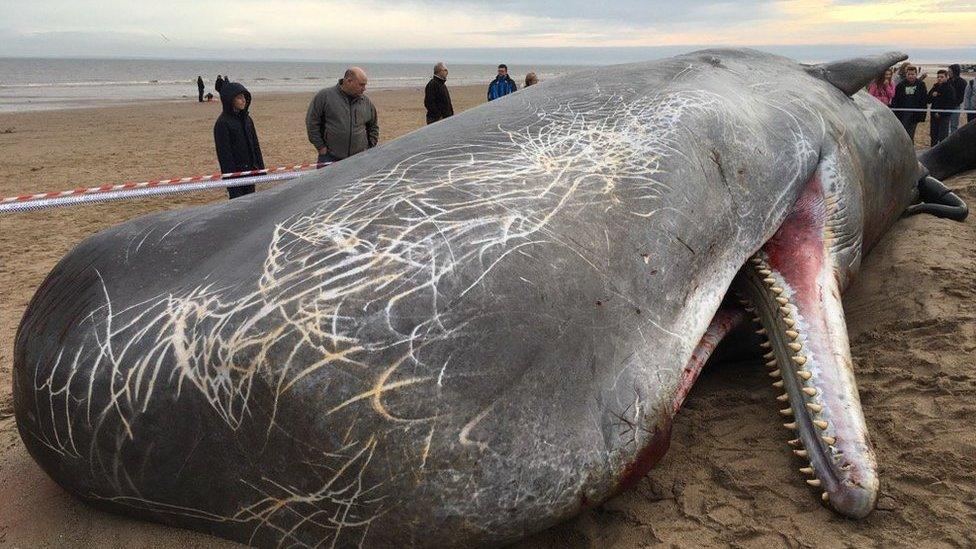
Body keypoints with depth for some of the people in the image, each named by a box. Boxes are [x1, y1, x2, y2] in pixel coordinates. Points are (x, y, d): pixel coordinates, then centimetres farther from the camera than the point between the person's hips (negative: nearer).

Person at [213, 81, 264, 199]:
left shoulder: (246, 118, 10)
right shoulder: (222, 123, -12)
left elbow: (255, 144, 15)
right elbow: (224, 153, -13)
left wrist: (260, 167, 11)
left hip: (250, 170, 7)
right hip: (235, 172, -7)